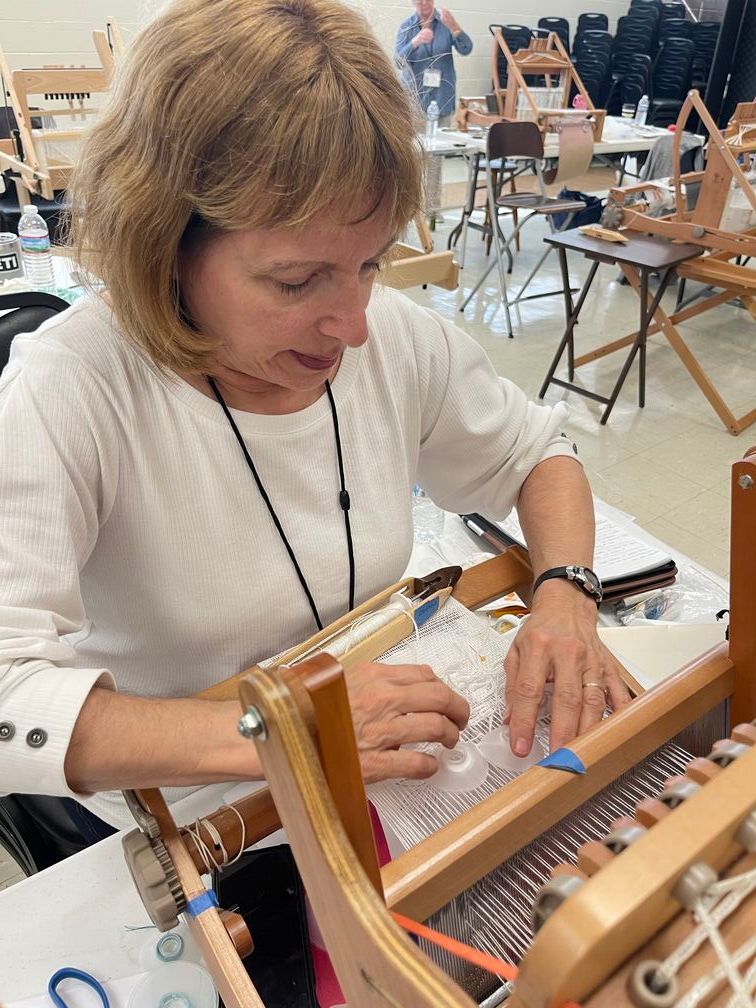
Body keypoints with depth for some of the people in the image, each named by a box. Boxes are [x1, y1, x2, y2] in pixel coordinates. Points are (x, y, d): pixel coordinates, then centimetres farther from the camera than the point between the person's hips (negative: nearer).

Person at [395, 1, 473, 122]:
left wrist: (454, 27, -27)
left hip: (442, 98, 1)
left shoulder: (445, 21, 3)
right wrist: (415, 42, -27)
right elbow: (399, 61, -10)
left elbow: (466, 50, -9)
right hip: (414, 97, -1)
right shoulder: (406, 26, 1)